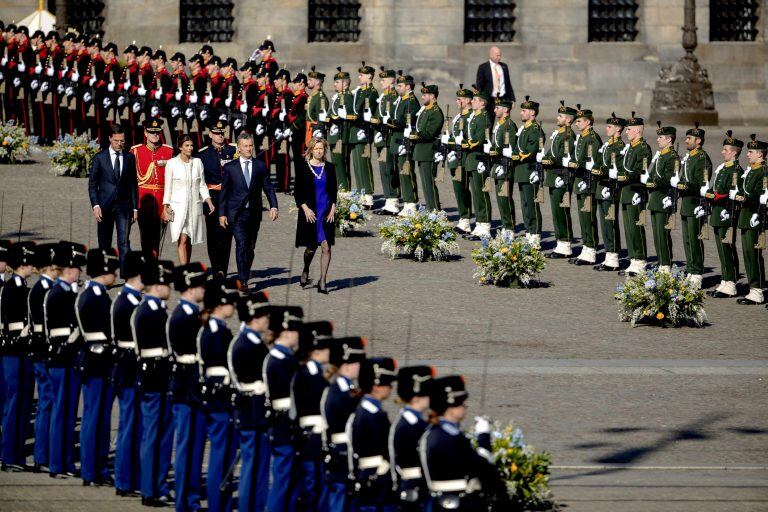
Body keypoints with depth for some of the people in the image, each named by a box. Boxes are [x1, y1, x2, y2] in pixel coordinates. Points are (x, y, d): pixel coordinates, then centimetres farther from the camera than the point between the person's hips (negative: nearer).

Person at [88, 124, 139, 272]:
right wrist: (95, 205, -8)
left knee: (124, 242, -9)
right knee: (104, 243, 6)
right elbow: (92, 184, 3)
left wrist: (135, 208, 7)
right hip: (105, 206, 0)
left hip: (124, 206, 0)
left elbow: (133, 184, 11)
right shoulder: (100, 158, 2)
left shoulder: (129, 158, 8)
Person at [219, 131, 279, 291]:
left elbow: (268, 187, 7)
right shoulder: (230, 167, 4)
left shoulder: (260, 166, 8)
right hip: (237, 213, -3)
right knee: (242, 244, -16)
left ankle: (245, 276, 23)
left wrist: (273, 206, -8)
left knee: (250, 247, 8)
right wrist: (222, 213, 2)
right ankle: (243, 281, -18)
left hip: (254, 213, 3)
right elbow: (224, 192, 6)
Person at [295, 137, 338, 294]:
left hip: (327, 212, 2)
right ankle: (305, 272, 33)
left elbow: (334, 191, 11)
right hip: (310, 212, -2)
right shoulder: (303, 167, -1)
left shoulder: (329, 167, 7)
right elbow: (297, 191, -1)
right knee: (311, 248, 3)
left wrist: (333, 209, 0)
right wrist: (305, 209, -11)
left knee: (326, 247, -7)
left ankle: (322, 281, -3)